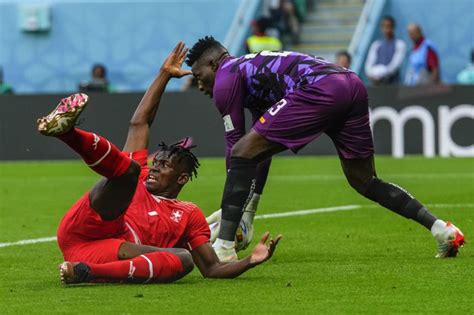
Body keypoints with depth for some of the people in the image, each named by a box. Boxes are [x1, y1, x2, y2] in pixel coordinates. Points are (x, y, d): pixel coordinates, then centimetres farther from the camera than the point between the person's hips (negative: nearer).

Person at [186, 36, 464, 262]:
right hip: (353, 85, 9)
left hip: (321, 89, -9)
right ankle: (443, 230, 18)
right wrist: (248, 214, 40)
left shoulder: (226, 76, 12)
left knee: (243, 152, -6)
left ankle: (224, 247, -12)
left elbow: (236, 147, 9)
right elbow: (263, 151, 39)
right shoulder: (253, 68, 37)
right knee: (365, 182, 22)